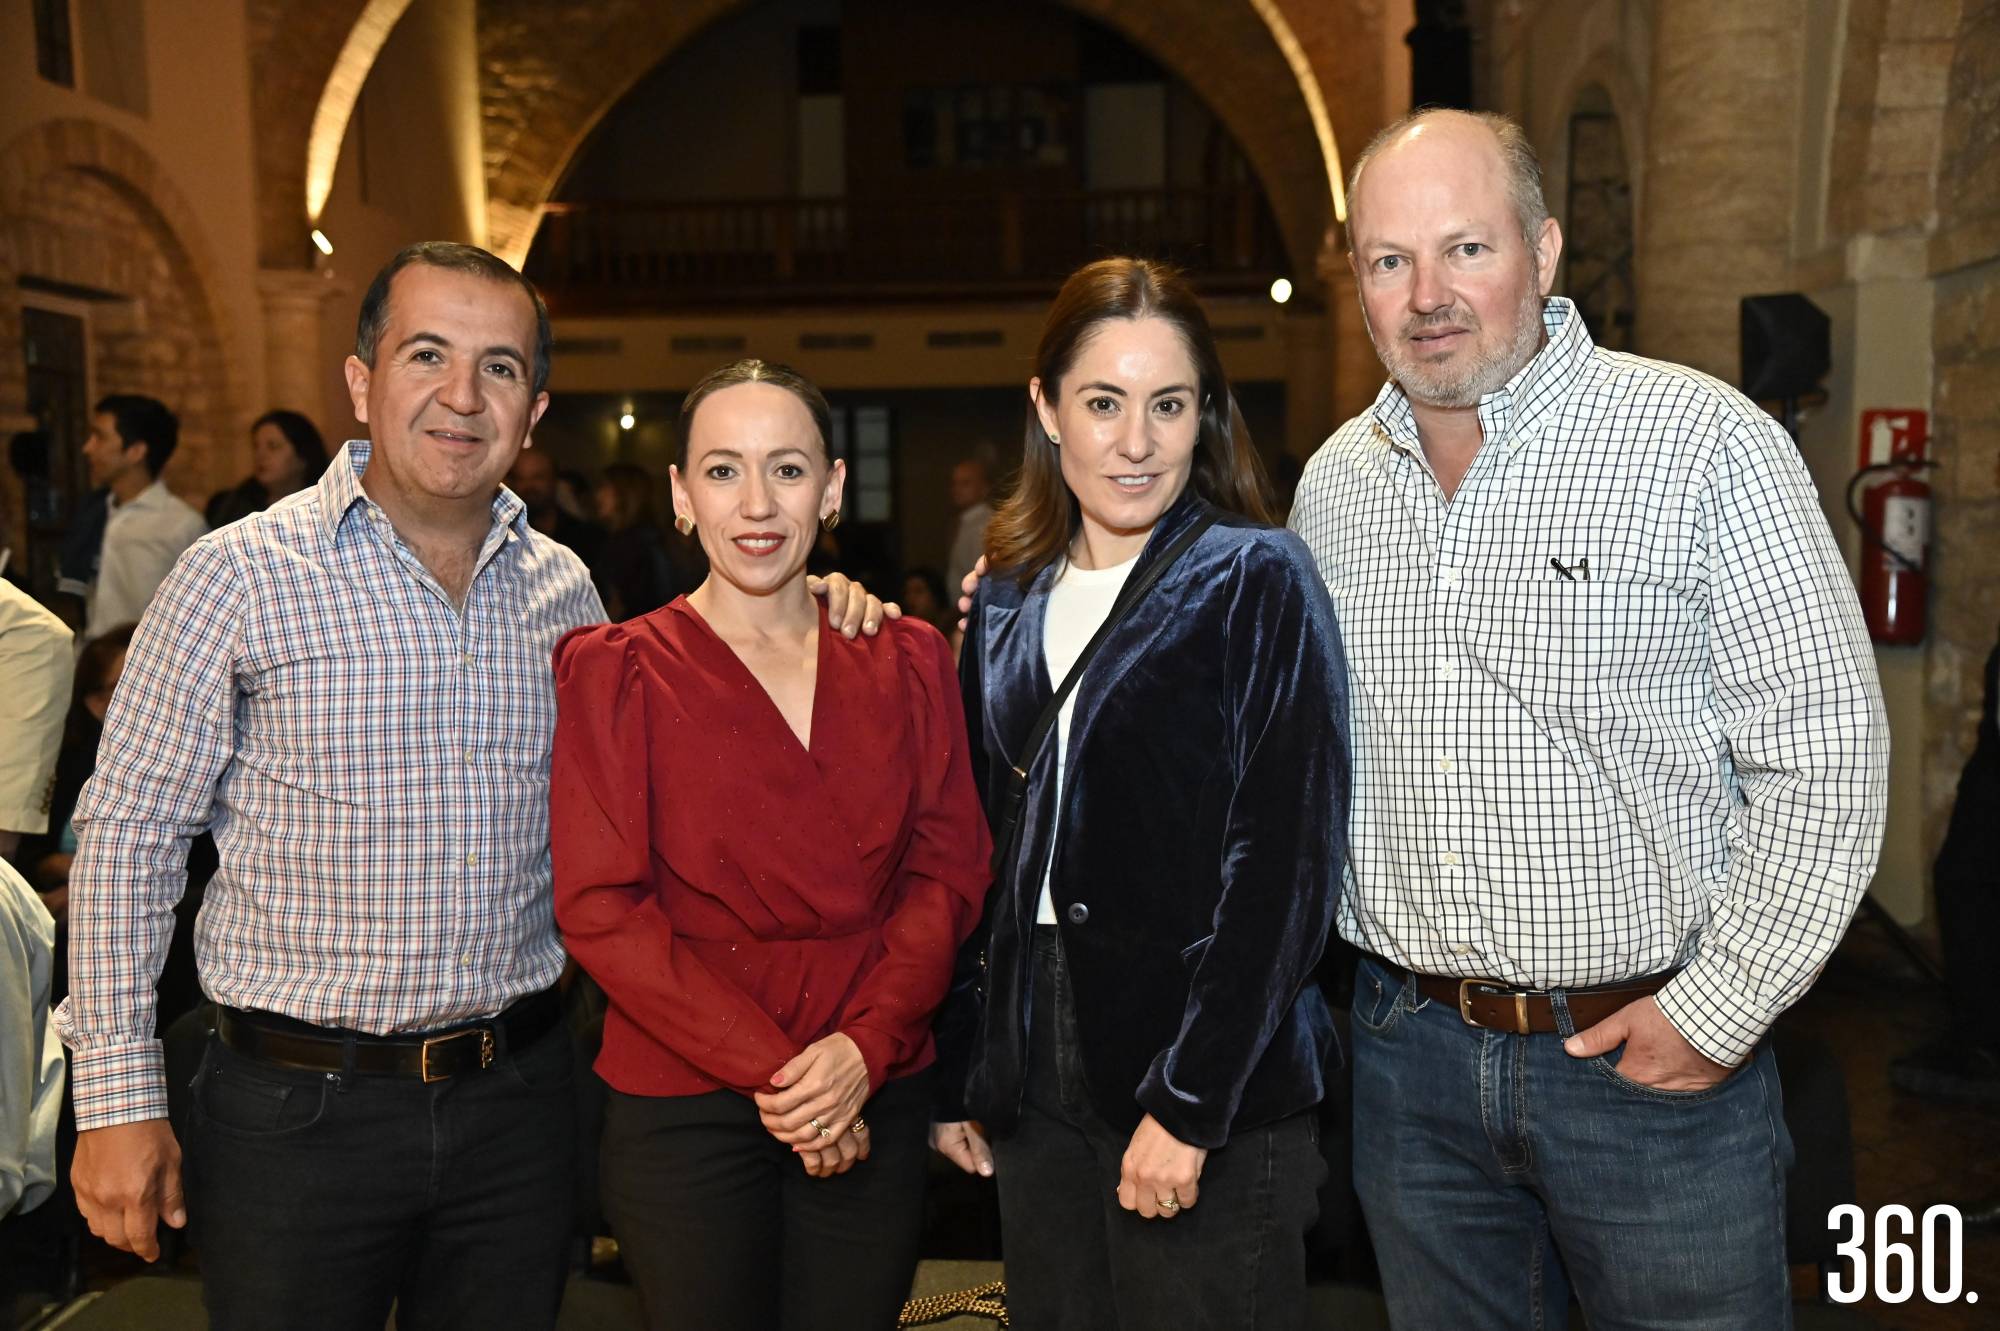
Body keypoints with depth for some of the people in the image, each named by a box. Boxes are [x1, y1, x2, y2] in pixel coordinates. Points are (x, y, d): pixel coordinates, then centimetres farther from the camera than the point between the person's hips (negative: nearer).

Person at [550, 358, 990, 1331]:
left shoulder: (908, 661, 6)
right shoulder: (616, 670, -3)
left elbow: (950, 869, 2)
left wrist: (866, 1046, -12)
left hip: (876, 1100, 3)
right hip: (684, 1104, -2)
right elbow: (601, 909, -8)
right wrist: (769, 1069, -15)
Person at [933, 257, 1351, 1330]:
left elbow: (1286, 859, -13)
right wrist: (955, 1075, 10)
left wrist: (1191, 1101, -17)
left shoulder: (1258, 581, -7)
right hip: (1037, 1078, 5)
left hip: (1215, 1089, -5)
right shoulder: (1009, 606, 8)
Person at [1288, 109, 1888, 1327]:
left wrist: (1718, 1011, -12)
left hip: (1652, 1057, -4)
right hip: (1410, 1053, 4)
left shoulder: (1706, 442, -10)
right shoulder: (1332, 486, 5)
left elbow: (1825, 757, -11)